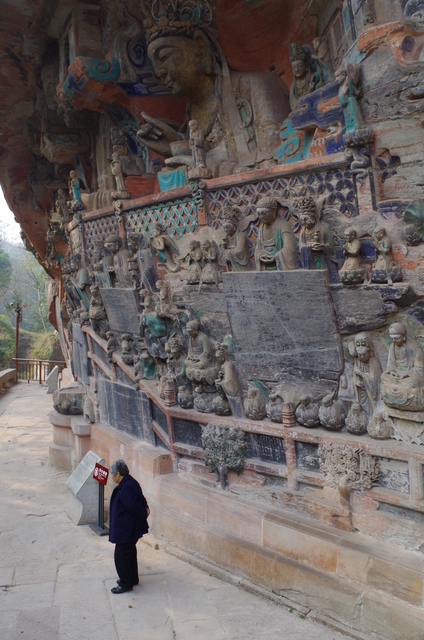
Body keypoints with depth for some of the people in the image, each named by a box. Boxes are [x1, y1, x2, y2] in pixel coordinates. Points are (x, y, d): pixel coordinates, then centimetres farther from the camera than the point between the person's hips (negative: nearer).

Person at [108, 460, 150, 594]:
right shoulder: (130, 483, 6)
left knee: (121, 555, 2)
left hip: (126, 529, -11)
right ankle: (132, 578, 36)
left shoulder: (126, 487, -27)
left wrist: (144, 513, -12)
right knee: (130, 552, 22)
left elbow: (133, 507, -27)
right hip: (131, 528, 11)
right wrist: (145, 509, -2)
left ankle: (126, 584, 13)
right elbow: (141, 500, 13)